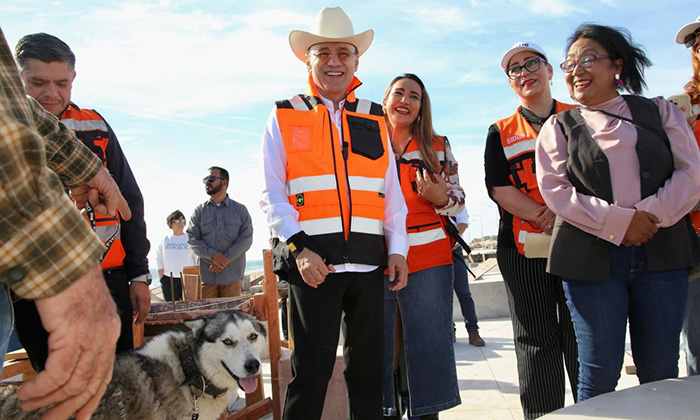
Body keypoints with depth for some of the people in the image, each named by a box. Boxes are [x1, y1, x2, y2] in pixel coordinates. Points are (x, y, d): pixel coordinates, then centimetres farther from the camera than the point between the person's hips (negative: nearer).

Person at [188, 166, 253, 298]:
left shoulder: (240, 209, 8)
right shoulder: (199, 211, 11)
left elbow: (246, 238, 0)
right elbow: (192, 239, 3)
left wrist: (226, 258, -12)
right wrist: (213, 255, -13)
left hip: (232, 274, -1)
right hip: (206, 274, 1)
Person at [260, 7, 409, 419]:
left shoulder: (375, 119, 16)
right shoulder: (285, 116, 7)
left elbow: (392, 190, 13)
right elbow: (273, 194, 0)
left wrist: (397, 248, 3)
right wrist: (299, 247, -12)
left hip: (369, 261, 3)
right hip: (312, 261, -3)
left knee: (368, 365, 11)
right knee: (312, 368, -1)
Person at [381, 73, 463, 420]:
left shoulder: (438, 146, 10)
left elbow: (458, 200, 10)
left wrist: (441, 198, -12)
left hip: (429, 260, 0)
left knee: (430, 343, 2)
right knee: (380, 345, 6)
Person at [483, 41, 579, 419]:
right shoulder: (500, 132, 11)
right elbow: (498, 188, -1)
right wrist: (547, 219, -14)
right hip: (523, 249, 0)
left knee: (582, 337, 3)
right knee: (536, 339, 5)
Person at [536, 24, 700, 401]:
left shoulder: (659, 112, 12)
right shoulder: (558, 127, 8)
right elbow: (555, 191, -4)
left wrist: (651, 215, -13)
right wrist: (619, 222, -14)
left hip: (662, 252, 2)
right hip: (592, 255, -1)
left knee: (661, 372, 8)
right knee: (600, 373, 2)